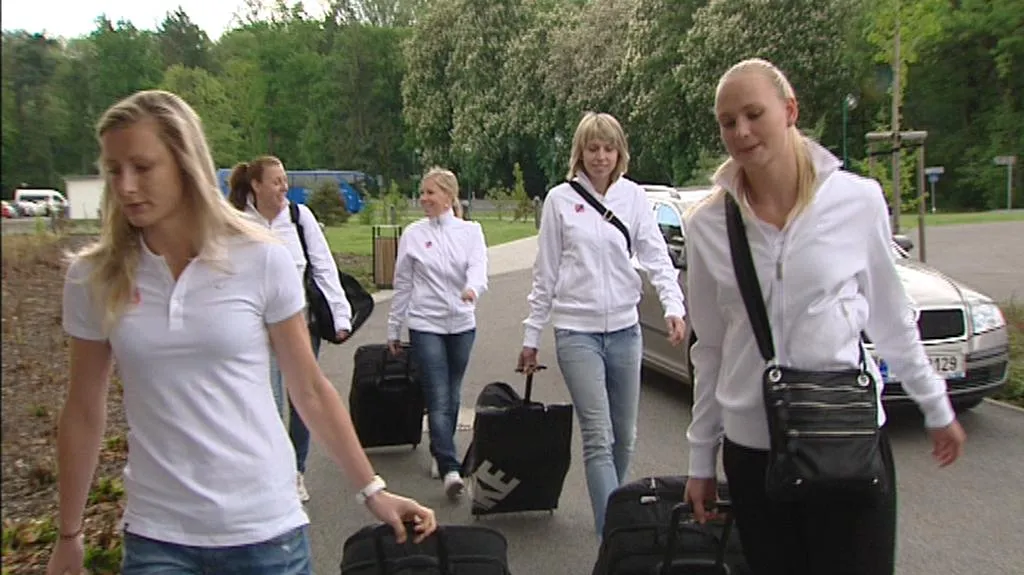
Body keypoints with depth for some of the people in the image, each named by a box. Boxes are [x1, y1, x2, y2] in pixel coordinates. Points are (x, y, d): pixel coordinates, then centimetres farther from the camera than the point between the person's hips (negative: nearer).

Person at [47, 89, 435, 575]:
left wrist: (372, 491, -2)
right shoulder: (93, 277, -3)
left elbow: (310, 393, -3)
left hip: (264, 527, -1)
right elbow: (83, 414, 6)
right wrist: (69, 536, 11)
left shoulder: (260, 260, -9)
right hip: (156, 534, 2)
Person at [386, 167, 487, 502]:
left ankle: (440, 453, 33)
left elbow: (478, 266, -13)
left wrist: (473, 288, -36)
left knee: (452, 396, 14)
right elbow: (402, 285, 6)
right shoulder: (413, 235, 1)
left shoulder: (471, 231, 3)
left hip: (462, 324, 2)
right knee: (439, 398, -9)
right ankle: (450, 469, -10)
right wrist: (394, 329, 9)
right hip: (425, 325, -2)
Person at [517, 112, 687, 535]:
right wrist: (532, 335, 4)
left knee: (624, 436, 13)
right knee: (599, 437, -9)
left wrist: (673, 306, -19)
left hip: (624, 329, 3)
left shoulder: (633, 197, 5)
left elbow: (656, 256, -1)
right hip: (576, 330, -3)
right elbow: (545, 273, 3)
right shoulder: (561, 199, 1)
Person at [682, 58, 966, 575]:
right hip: (751, 449, 1)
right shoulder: (707, 226, -3)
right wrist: (701, 459, 8)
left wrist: (937, 409, 15)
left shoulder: (857, 199, -6)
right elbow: (709, 349, 5)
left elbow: (890, 319, 7)